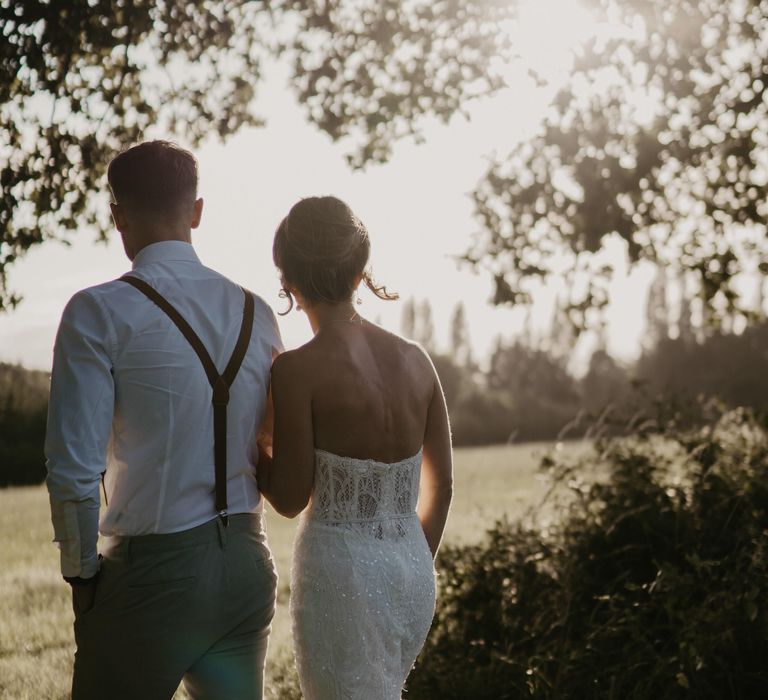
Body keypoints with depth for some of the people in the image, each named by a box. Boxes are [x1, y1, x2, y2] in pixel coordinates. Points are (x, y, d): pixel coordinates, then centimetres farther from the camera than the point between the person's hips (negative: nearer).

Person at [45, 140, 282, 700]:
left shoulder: (99, 313, -11)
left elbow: (74, 470, -15)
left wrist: (81, 572, -2)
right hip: (249, 565, 5)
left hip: (154, 570, -5)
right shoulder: (256, 313, 5)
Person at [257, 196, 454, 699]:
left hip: (341, 573, -6)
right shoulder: (414, 359, 3)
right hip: (412, 569, 6)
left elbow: (290, 499, -10)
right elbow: (440, 486, 9)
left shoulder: (297, 370, -14)